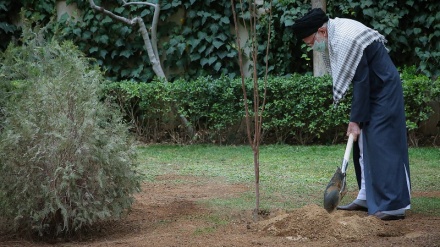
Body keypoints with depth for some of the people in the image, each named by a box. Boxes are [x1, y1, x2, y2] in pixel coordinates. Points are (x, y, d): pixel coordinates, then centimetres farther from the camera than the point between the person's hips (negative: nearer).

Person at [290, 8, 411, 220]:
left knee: (383, 145, -13)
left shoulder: (346, 40, -27)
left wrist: (356, 120, -22)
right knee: (364, 145, 10)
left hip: (384, 91, -10)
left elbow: (361, 81, -26)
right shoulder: (334, 31, 2)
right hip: (371, 90, 10)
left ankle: (394, 205, -14)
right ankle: (367, 198, 16)